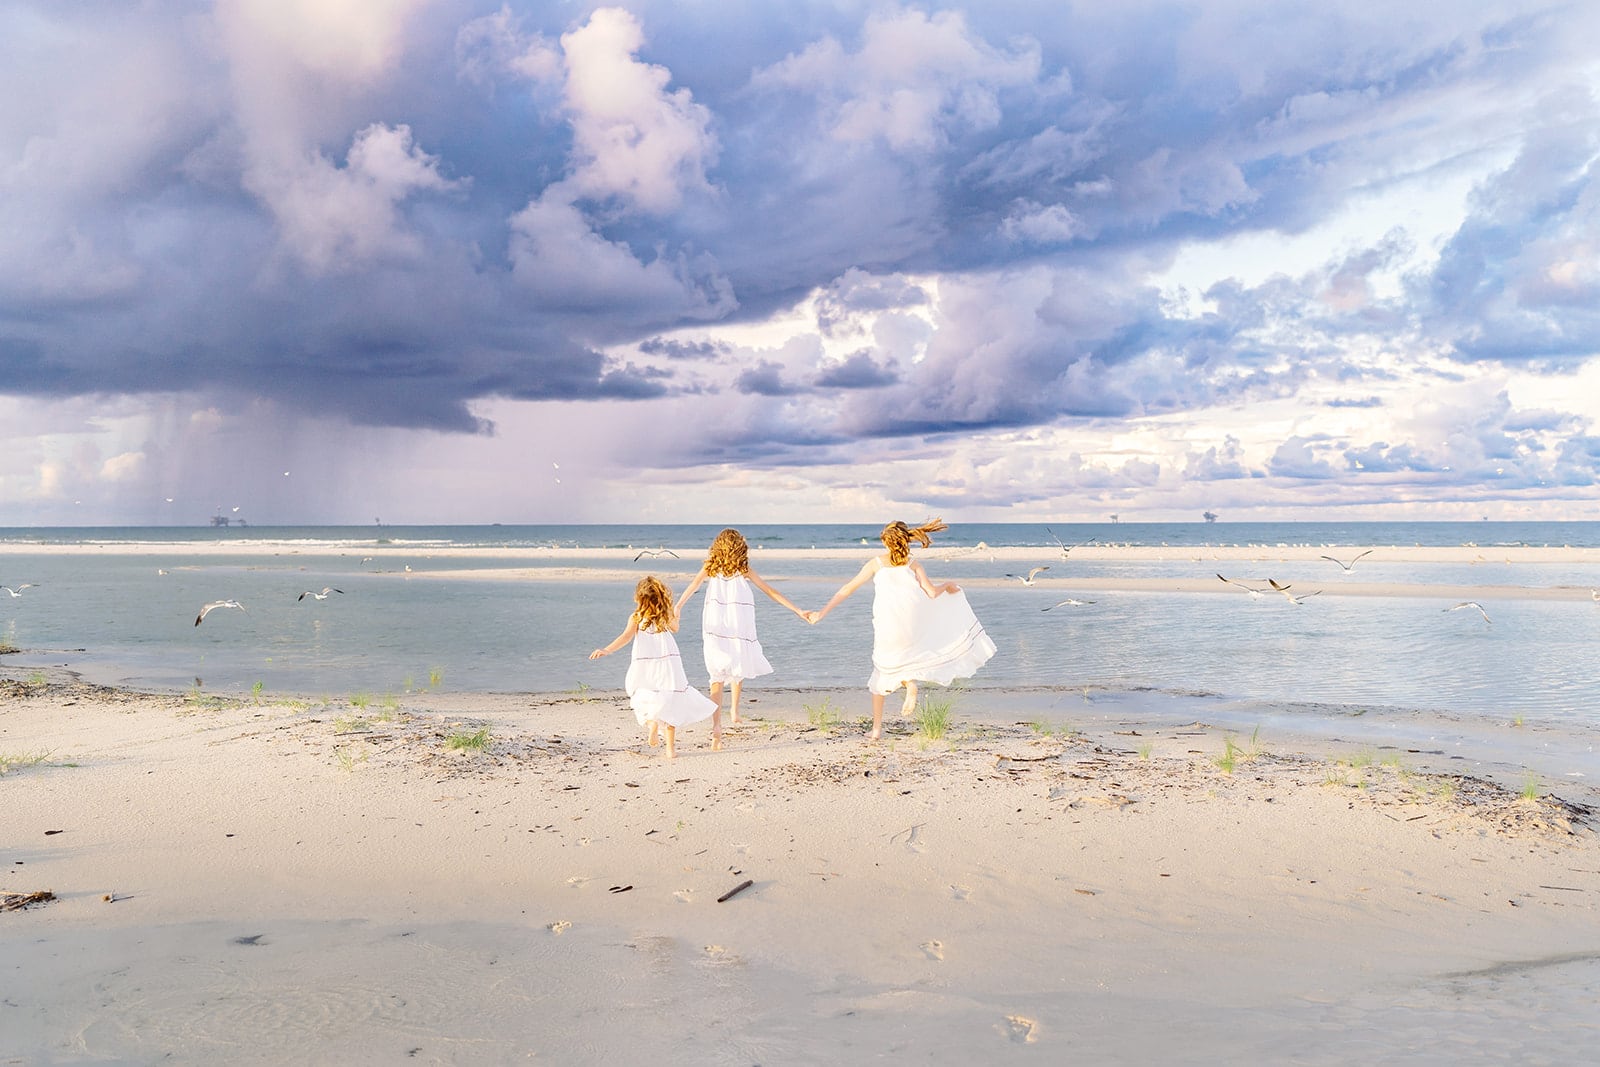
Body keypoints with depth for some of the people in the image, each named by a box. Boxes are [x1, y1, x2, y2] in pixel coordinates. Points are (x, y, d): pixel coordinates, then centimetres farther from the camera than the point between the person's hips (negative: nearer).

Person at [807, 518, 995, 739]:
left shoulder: (875, 563, 8)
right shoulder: (913, 564, 9)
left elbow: (849, 588, 4)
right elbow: (932, 592, 1)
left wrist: (822, 613, 4)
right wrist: (947, 585, 23)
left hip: (886, 627, -1)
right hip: (910, 625, 1)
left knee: (883, 671, 15)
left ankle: (877, 728, 14)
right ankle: (910, 682, -3)